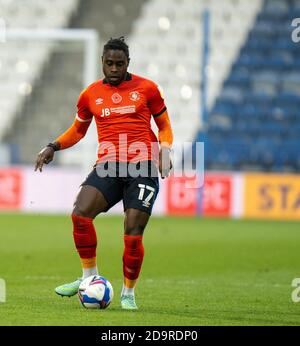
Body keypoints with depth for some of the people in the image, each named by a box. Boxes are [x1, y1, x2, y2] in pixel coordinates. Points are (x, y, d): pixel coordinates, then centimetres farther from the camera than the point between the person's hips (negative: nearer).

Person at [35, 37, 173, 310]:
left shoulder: (146, 89, 8)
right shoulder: (91, 94, 14)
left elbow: (164, 126, 16)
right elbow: (78, 130, 28)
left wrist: (165, 150, -3)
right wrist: (53, 147, 13)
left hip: (143, 166, -2)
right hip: (108, 165, 2)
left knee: (133, 232, -11)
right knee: (80, 213, -22)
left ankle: (128, 293, 8)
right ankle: (90, 277, -4)